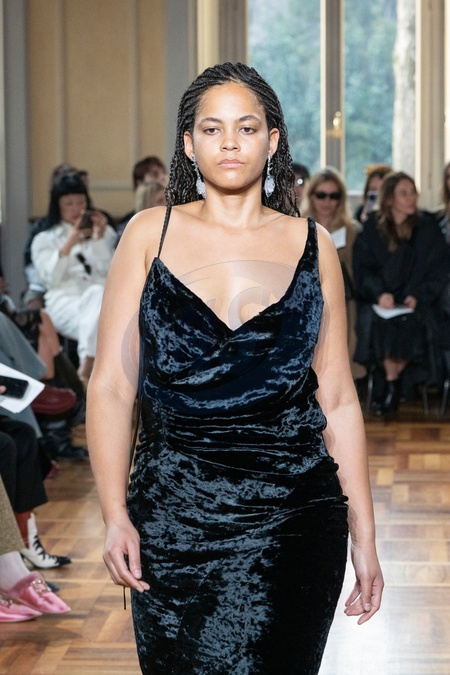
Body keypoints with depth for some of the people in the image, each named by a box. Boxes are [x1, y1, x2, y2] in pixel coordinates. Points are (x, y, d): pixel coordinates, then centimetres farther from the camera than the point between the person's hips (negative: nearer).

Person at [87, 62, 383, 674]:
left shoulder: (311, 245, 7)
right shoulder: (151, 233, 4)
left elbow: (337, 400, 7)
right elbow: (111, 386, 0)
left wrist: (365, 538, 5)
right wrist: (115, 517, -11)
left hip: (294, 515, 1)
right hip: (174, 513, 0)